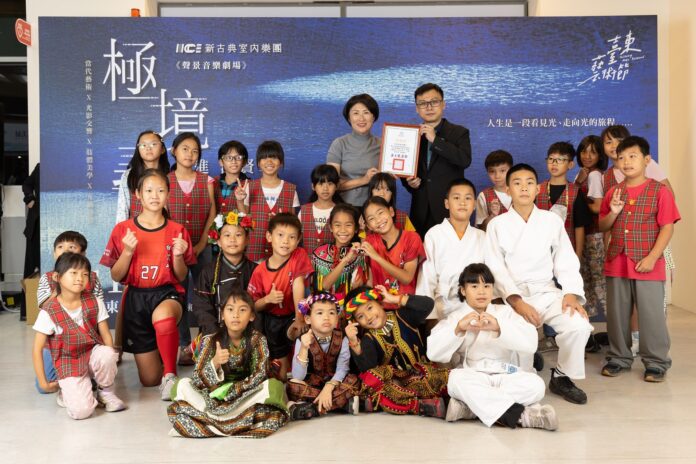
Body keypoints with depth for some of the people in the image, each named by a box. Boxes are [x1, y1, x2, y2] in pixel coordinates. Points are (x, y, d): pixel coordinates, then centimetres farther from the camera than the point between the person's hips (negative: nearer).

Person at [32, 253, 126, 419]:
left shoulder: (94, 303, -5)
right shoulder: (49, 312, -13)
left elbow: (106, 334, -3)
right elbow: (37, 349, -7)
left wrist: (110, 362, -13)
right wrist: (43, 383, -7)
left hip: (93, 353, 3)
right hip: (69, 363, -3)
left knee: (106, 354, -35)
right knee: (81, 411, -24)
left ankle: (105, 392, -4)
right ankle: (69, 392, 14)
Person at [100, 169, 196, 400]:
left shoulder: (177, 231, -1)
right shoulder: (123, 229, -2)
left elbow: (181, 277, 3)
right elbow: (116, 277, 0)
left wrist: (178, 255, -17)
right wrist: (127, 251, -17)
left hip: (167, 293, -1)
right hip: (136, 297, 1)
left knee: (163, 316, -43)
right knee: (150, 380, 4)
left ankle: (170, 374, -23)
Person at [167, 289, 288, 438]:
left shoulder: (257, 340, -7)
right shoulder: (210, 341, -7)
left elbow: (259, 376, -13)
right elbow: (198, 380, -13)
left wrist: (232, 390, -23)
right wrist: (214, 363, -31)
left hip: (245, 395, 0)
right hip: (213, 396, 1)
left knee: (274, 386, -28)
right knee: (182, 385, -20)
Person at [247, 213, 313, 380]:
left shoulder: (299, 256, -13)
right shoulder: (260, 271, -10)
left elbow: (298, 284, -24)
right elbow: (253, 306, -3)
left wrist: (299, 319, -35)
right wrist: (267, 299, -25)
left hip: (293, 316, -2)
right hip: (273, 321, 2)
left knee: (296, 332, -35)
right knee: (280, 364, 7)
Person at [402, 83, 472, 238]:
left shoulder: (459, 132, 4)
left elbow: (465, 160, -15)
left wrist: (435, 140, -16)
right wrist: (409, 182, -4)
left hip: (449, 210, -3)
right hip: (420, 211, 3)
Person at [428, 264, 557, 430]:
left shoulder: (504, 312, 13)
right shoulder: (455, 318, 10)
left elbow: (531, 343, -6)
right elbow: (433, 352, -8)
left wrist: (499, 327, -23)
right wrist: (458, 329, -23)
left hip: (504, 376, 2)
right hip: (472, 378, -1)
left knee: (535, 384, -26)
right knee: (457, 378, -34)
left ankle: (469, 406, -28)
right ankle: (520, 414, -35)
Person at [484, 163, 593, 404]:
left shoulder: (551, 220, 8)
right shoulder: (497, 225, 2)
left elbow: (566, 261, 4)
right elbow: (496, 269, -4)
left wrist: (571, 293, -14)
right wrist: (517, 301, -17)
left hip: (547, 292, 2)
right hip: (512, 296, -2)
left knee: (579, 325, -23)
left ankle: (562, 377, 3)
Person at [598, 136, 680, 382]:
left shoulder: (659, 191, -5)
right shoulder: (613, 192, 8)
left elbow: (667, 228, -9)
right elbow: (602, 226, 13)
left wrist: (651, 258, -16)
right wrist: (613, 212, -8)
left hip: (647, 264, -4)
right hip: (616, 264, 5)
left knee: (651, 315, 1)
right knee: (616, 314, 11)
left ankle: (656, 363, 13)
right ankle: (619, 357, 24)